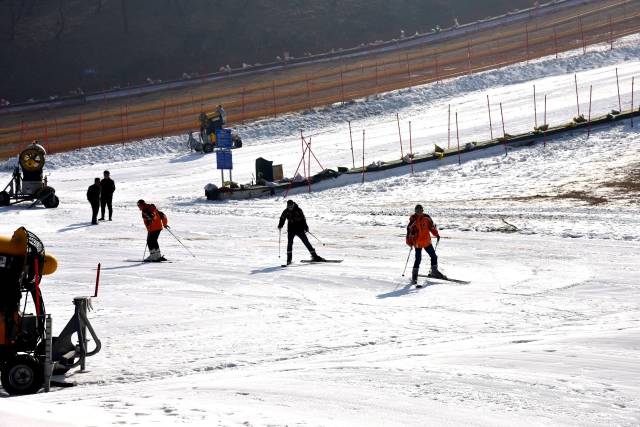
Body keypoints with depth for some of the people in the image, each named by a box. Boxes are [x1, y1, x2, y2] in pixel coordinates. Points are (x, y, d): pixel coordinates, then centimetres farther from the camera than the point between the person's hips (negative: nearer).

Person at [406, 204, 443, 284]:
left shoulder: (426, 217, 2)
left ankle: (434, 271, 28)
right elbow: (409, 231, -9)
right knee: (418, 259, -9)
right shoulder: (413, 220, -12)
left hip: (427, 241, 5)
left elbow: (432, 226, 13)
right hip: (418, 243, -5)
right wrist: (410, 242, -10)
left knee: (433, 256, 10)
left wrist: (436, 234, 7)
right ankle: (414, 275, 0)